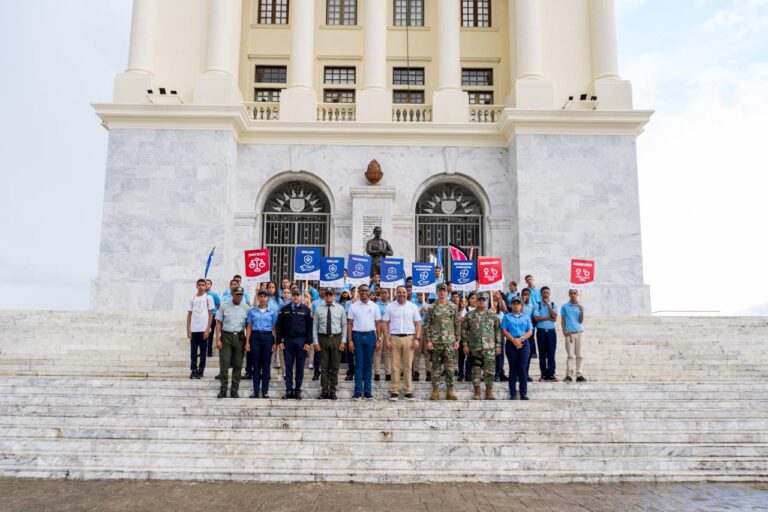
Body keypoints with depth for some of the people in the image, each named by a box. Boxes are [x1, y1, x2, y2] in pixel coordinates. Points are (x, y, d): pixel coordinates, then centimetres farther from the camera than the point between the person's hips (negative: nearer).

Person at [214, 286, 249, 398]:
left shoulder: (246, 308, 4)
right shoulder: (224, 305, 1)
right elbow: (218, 323, 2)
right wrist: (217, 339, -6)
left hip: (239, 337, 1)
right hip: (226, 336, -1)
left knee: (238, 365, 5)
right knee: (224, 364, -3)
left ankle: (234, 390, 14)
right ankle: (223, 389, 7)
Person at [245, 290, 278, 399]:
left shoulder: (273, 311, 5)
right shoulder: (252, 311, 8)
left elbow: (275, 328, 4)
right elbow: (249, 327, 8)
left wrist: (275, 343, -3)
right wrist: (247, 342, 2)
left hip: (268, 337, -1)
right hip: (255, 337, 1)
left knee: (266, 365, 2)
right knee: (256, 365, 3)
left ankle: (265, 391, 8)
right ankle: (256, 391, 8)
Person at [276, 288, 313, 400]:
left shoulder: (306, 309, 3)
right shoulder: (285, 309, 7)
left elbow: (309, 327, 1)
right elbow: (279, 326, 6)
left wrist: (308, 342, -6)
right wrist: (279, 341, -2)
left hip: (301, 341, -1)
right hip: (288, 341, 1)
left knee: (300, 367, 4)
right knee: (288, 367, 4)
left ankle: (297, 390, 12)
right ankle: (289, 390, 9)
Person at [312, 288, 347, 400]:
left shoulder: (340, 309, 4)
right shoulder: (318, 309, 3)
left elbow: (344, 325, 4)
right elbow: (315, 326, 2)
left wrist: (343, 341, -3)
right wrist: (315, 342, -4)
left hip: (336, 338, 0)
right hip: (323, 338, 0)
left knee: (335, 366, 6)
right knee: (324, 366, 4)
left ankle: (333, 390, 15)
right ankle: (324, 390, 12)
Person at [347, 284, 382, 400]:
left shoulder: (374, 307, 5)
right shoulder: (353, 307, 4)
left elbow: (378, 324, 6)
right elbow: (349, 324, 3)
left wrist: (378, 340, 0)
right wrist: (350, 340, -4)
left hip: (370, 335, 1)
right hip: (357, 335, -1)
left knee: (368, 364, 5)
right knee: (358, 364, 1)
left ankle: (368, 391, 10)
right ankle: (358, 391, 4)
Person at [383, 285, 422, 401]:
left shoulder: (413, 307, 7)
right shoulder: (390, 307, 6)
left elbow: (418, 323, 7)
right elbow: (385, 323, 4)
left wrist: (417, 339, -3)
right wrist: (386, 339, -4)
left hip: (409, 338, 0)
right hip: (394, 338, 0)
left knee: (408, 366, 3)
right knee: (395, 366, 1)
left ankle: (408, 391, 9)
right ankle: (394, 391, 5)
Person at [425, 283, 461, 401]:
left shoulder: (453, 307, 6)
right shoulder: (432, 308, 4)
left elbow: (457, 324, 6)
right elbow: (428, 325, 3)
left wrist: (457, 340, 0)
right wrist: (428, 340, -5)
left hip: (450, 341, 0)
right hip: (435, 341, 0)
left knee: (450, 367, 1)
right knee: (436, 367, 4)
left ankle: (449, 391, 9)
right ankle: (435, 391, 9)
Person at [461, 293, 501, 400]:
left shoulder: (493, 315, 7)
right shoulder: (469, 315, 4)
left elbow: (498, 331, 8)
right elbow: (464, 330, 5)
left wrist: (498, 345, 2)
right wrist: (465, 345, -1)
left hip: (490, 348, 0)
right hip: (474, 347, 0)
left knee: (490, 370, 0)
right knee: (476, 370, 3)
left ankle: (489, 393, 10)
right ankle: (477, 393, 13)